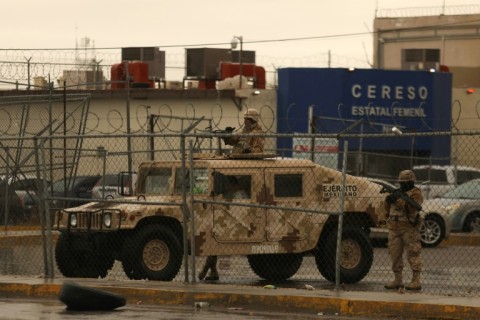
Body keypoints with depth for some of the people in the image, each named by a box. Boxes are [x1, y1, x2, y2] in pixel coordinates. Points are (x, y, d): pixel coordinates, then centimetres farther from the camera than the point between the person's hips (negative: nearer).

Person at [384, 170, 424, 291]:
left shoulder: (416, 193, -1)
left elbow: (412, 207, -18)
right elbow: (388, 209, 21)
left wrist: (398, 201, -20)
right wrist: (388, 200, 0)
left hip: (409, 229, -8)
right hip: (394, 228, 8)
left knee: (413, 254, -9)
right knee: (395, 254, 7)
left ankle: (416, 281, -10)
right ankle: (398, 280, 13)